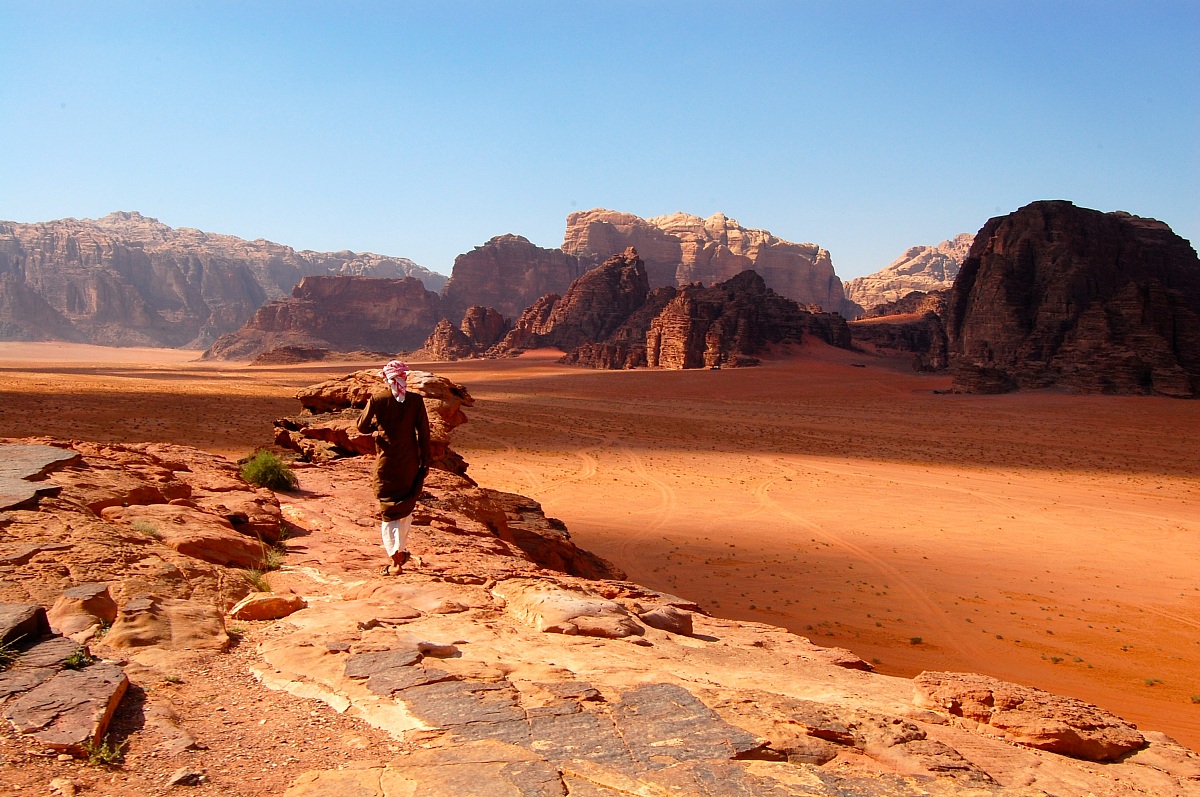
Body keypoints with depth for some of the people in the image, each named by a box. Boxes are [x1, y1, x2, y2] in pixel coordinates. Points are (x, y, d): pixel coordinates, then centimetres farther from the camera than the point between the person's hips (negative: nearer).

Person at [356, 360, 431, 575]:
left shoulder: (377, 398, -9)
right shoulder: (415, 401, -7)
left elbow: (362, 426, -3)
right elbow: (423, 434, -4)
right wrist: (425, 462, 4)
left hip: (386, 462, -2)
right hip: (409, 462, 2)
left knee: (388, 510, 5)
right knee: (406, 508, 20)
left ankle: (396, 560, 0)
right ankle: (400, 551, 29)